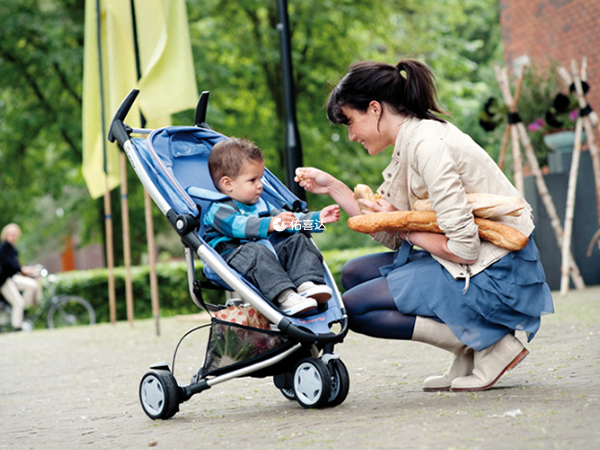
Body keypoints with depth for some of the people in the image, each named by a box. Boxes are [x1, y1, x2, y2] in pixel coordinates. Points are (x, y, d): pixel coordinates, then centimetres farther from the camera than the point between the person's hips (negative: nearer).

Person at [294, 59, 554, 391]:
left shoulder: (427, 145, -20)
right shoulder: (410, 142, 10)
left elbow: (464, 247, -23)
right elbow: (391, 237, 10)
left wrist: (407, 228, -8)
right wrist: (333, 187, 10)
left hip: (494, 277, -10)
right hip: (470, 268, 10)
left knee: (355, 307, -9)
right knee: (355, 274, 13)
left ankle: (491, 345, -7)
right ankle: (469, 358, 7)